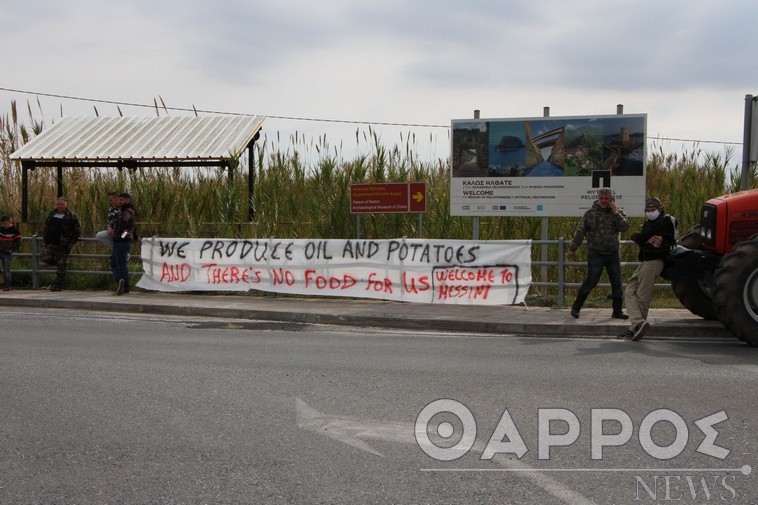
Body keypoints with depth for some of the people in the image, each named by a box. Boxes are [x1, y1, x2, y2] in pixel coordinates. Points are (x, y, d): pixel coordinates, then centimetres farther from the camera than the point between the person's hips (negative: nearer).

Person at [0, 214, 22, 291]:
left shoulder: (15, 231, -5)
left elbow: (18, 243, -5)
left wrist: (12, 250, -17)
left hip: (7, 253, -4)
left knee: (6, 269, -1)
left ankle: (7, 285, 9)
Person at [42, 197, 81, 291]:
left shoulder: (72, 216, -6)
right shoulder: (52, 214, 11)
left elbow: (77, 231, -6)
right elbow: (45, 228, 19)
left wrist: (72, 243, -11)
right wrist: (45, 240, 10)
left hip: (63, 245, -5)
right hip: (51, 243, 6)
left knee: (61, 265, -1)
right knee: (46, 259, -5)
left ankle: (58, 285, 8)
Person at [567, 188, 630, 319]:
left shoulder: (618, 212, 5)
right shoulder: (590, 213, -1)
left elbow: (625, 227, -9)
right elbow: (580, 232, 2)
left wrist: (616, 213, -16)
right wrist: (572, 248, 2)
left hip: (613, 254, 3)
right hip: (596, 254, -3)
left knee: (616, 283, 6)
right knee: (591, 281, -6)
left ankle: (617, 311, 17)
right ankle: (576, 307, 7)